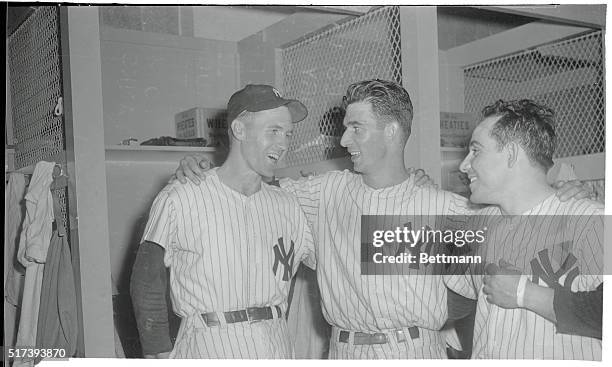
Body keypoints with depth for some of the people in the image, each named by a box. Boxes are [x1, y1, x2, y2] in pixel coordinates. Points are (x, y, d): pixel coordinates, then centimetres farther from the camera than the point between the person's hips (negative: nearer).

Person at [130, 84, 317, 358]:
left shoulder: (286, 206, 9)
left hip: (276, 349, 4)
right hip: (207, 348, -3)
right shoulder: (179, 199, -5)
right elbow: (147, 286, -2)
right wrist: (161, 353, -5)